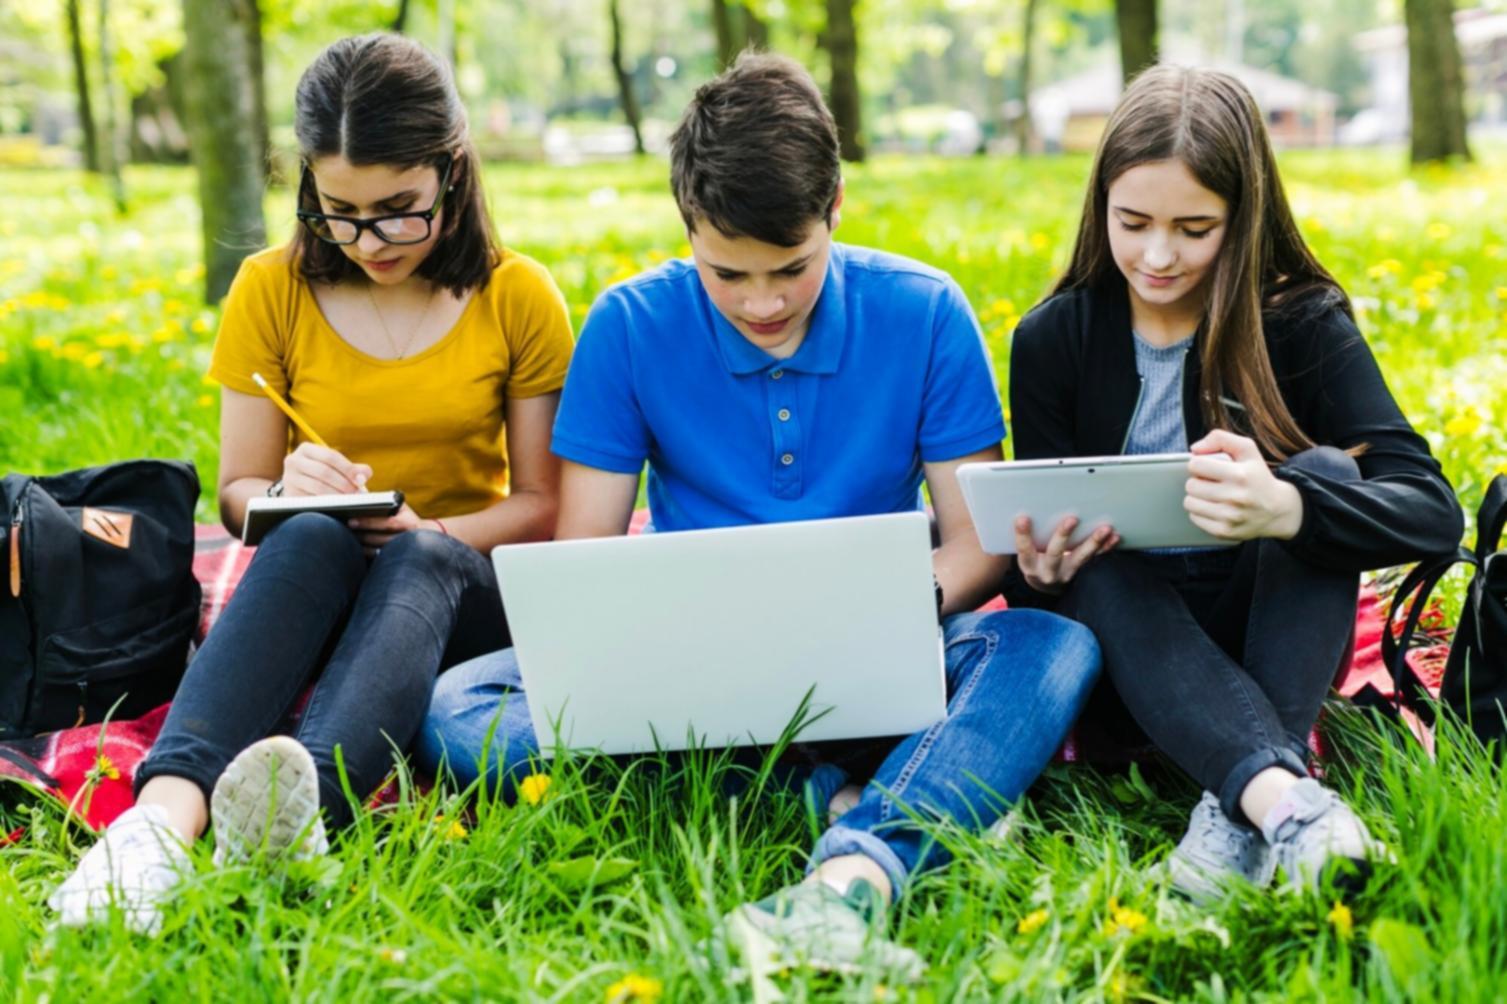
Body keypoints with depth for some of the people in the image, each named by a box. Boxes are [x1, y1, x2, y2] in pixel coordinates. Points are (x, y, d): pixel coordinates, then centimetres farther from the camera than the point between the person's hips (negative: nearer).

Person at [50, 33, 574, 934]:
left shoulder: (519, 297, -2)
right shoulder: (273, 291, 0)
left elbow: (543, 504, 1)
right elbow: (237, 494, 4)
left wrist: (435, 533, -20)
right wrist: (284, 492, -21)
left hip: (457, 591, 0)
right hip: (309, 588, 1)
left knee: (420, 555, -37)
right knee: (312, 534, -36)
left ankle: (310, 803, -64)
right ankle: (168, 809, -58)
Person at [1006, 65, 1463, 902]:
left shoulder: (1302, 324, -8)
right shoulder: (1052, 340, -4)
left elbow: (1432, 511, -21)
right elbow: (1036, 548, -2)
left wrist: (1284, 510, -42)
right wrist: (1040, 570, -28)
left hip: (1271, 643, 0)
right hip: (1123, 647, 1)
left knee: (1323, 475, -27)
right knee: (1100, 575, -31)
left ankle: (1236, 810, -40)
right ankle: (1288, 803, -53)